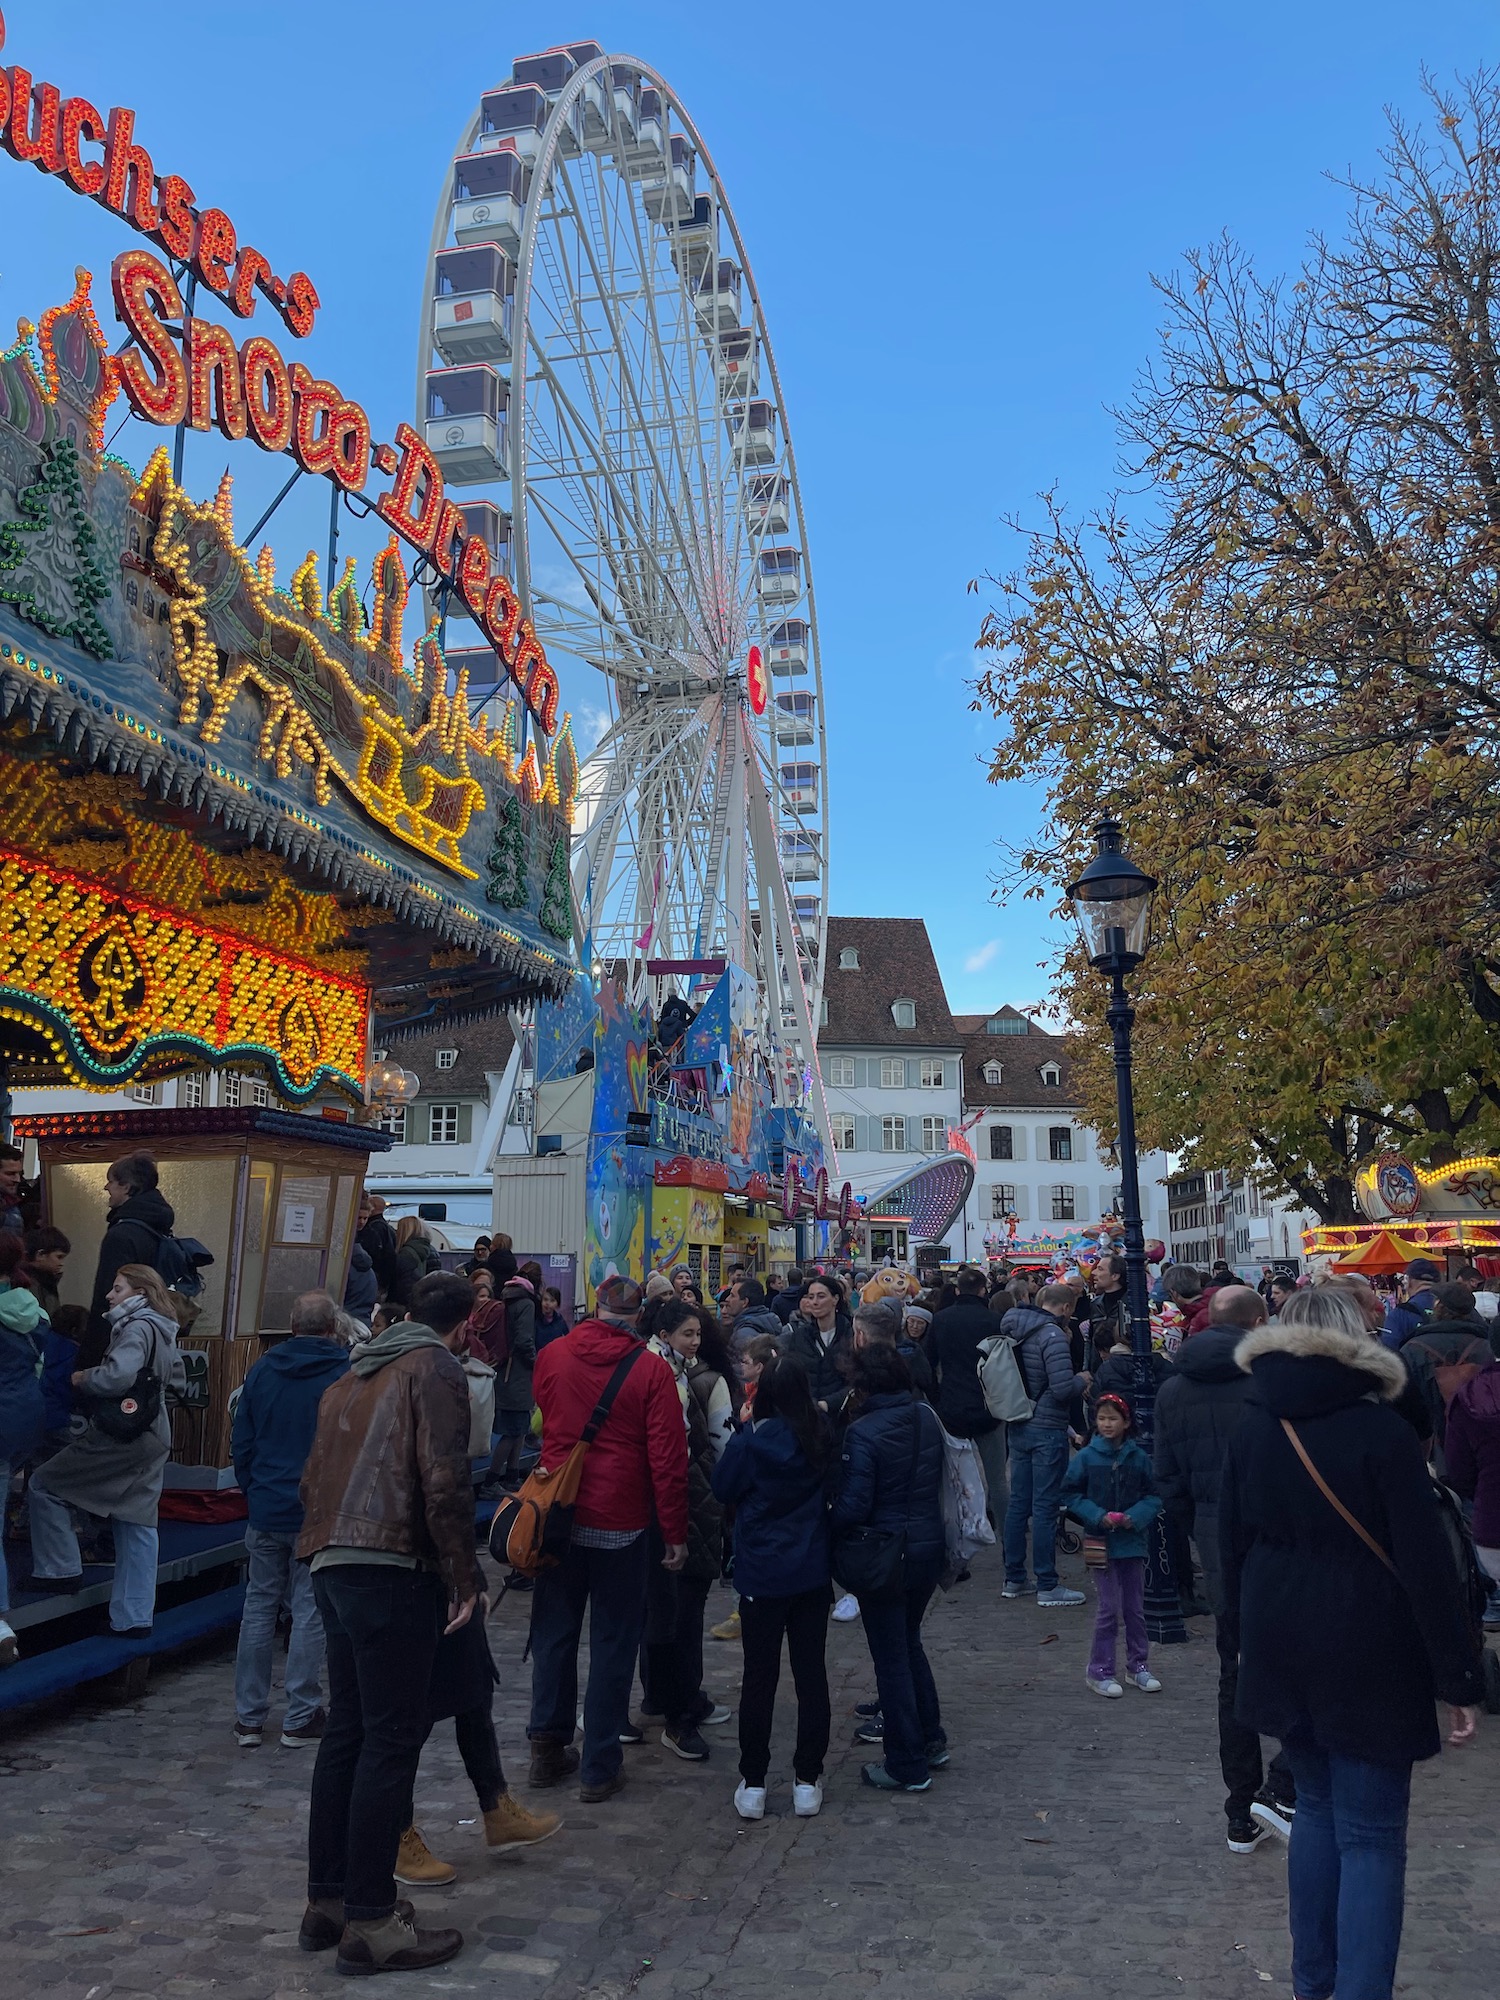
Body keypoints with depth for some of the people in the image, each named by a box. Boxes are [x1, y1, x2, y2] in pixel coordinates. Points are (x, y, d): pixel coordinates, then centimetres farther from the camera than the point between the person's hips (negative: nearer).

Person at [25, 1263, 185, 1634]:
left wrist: (82, 1378, -13)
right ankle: (135, 1617, 13)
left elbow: (117, 1376, -30)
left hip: (118, 1437, -9)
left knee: (43, 1485, 7)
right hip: (152, 1438, 9)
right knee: (138, 1524, 10)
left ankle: (60, 1569, 10)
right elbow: (179, 1380, 23)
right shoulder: (162, 1331, 13)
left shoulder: (137, 1328, -15)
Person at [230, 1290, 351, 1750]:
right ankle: (300, 1717, 9)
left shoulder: (263, 1369, 4)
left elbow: (240, 1441, 9)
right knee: (310, 1613, 4)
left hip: (265, 1511, 4)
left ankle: (249, 1717, 17)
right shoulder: (346, 1374, -9)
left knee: (258, 1608, 13)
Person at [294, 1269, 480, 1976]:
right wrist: (464, 1576, -9)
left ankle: (326, 1899, 25)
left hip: (333, 1564, 9)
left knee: (346, 1731, 16)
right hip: (392, 1570, -9)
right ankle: (369, 1922, 5)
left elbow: (315, 1474, 20)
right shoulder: (435, 1369, -7)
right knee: (392, 1738, -1)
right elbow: (444, 1482, -16)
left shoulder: (358, 1371, 18)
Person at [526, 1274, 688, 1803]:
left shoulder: (552, 1356, -2)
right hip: (620, 1523, -3)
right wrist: (675, 1532, -5)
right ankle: (599, 1768, 14)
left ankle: (547, 1748, 26)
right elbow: (668, 1457, -13)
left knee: (554, 1634, 17)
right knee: (612, 1641, 8)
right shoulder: (650, 1369, -14)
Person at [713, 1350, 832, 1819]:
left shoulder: (749, 1443, -17)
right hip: (812, 1572, 3)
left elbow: (722, 1490, -2)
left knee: (759, 1677, 8)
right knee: (811, 1673, 11)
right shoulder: (822, 1438, -7)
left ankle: (753, 1784, 16)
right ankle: (808, 1782, 18)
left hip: (762, 1574, -3)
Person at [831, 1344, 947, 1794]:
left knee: (891, 1658, 7)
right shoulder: (927, 1418, -1)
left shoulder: (863, 1432, -21)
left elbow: (853, 1505, -21)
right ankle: (931, 1741, 34)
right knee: (909, 1643, 24)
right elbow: (937, 1481, 9)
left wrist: (824, 1533, -5)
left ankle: (907, 1766, 17)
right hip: (929, 1548, 7)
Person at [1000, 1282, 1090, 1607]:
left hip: (1017, 1428, 8)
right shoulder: (1053, 1335, -17)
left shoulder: (1014, 1332, 7)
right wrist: (1083, 1379, -3)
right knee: (1045, 1507, -1)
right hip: (1047, 1431, -8)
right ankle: (1047, 1586, 5)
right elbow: (1062, 1388, -23)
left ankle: (1014, 1579, 21)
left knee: (1018, 1503, 13)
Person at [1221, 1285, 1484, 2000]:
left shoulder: (1254, 1428, 0)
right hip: (1368, 1658, -5)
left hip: (1282, 1649, 5)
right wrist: (1458, 1678, -7)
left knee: (1317, 1805, 21)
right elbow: (1428, 1565, -15)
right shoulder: (1381, 1432, -15)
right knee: (1371, 1835, 4)